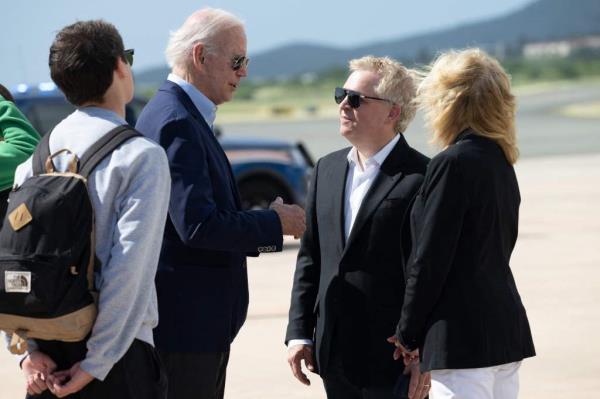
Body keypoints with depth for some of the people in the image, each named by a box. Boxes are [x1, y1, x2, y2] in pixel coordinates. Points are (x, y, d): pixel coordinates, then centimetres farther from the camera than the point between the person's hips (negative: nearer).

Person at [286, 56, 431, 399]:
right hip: (335, 357, 7)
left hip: (393, 359, -6)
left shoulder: (420, 177, -10)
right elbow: (310, 257, 15)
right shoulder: (328, 170, 12)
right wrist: (299, 333, 9)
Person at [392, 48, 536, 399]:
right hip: (506, 326, 9)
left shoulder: (453, 164, -14)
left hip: (462, 334, -9)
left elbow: (430, 260, -15)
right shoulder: (500, 162, 13)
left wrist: (408, 335, -4)